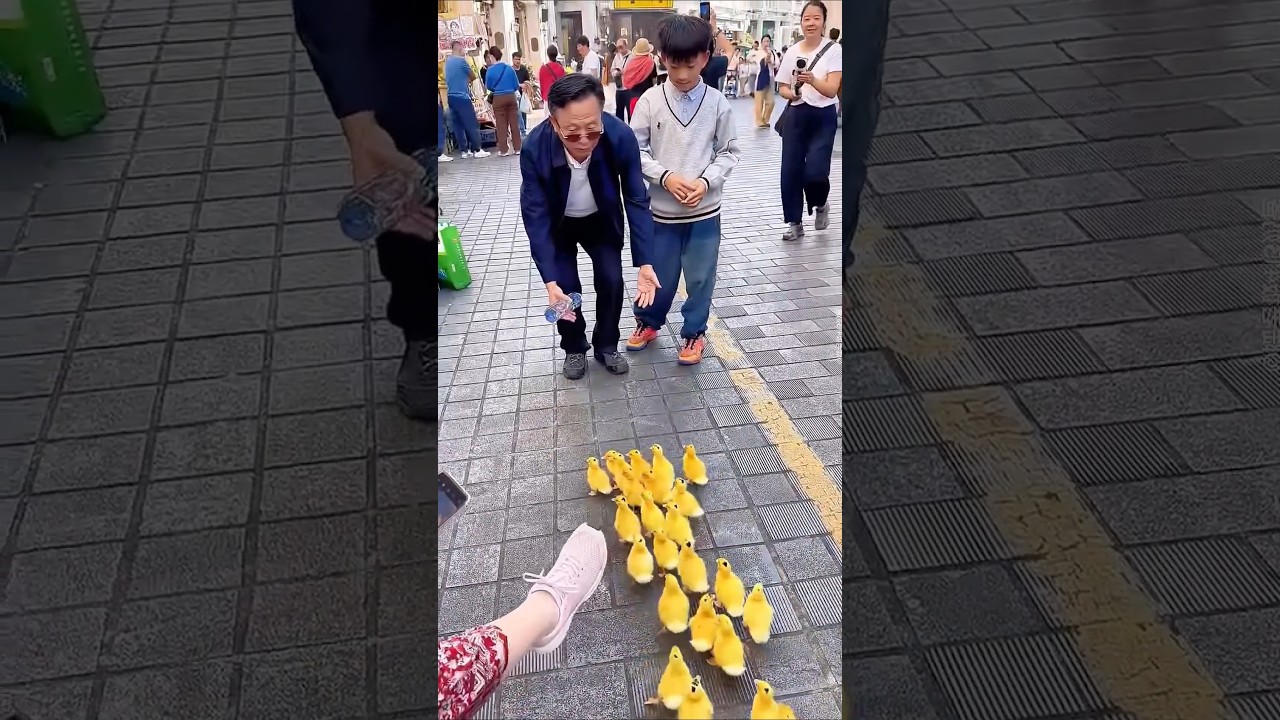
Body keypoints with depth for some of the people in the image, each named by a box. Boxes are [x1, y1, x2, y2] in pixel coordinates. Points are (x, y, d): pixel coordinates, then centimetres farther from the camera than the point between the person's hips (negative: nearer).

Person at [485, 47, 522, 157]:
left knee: (501, 125, 5)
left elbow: (488, 86, 2)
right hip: (511, 97, 2)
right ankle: (517, 148, 11)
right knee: (514, 123, 7)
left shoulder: (491, 70, -7)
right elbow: (516, 86, 3)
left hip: (498, 99, -2)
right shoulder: (510, 68, -1)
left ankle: (503, 150, 7)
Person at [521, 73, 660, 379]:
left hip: (602, 219, 1)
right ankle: (574, 348, 24)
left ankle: (606, 345, 24)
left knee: (612, 282, -2)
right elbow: (535, 216, -29)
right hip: (557, 223, -1)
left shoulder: (621, 137, -33)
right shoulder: (535, 148, -35)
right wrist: (550, 281, -36)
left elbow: (637, 201, -23)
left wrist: (644, 263, -30)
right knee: (566, 287, -3)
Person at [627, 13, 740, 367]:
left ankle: (694, 333, 30)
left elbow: (728, 152, 1)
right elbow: (635, 150, -4)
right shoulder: (650, 100, -6)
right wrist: (665, 176, -18)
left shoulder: (717, 103, -4)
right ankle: (648, 322, 38)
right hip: (662, 208, 0)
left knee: (700, 278, 10)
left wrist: (706, 181, -15)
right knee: (659, 274, 13)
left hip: (705, 210, 0)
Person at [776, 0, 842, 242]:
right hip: (795, 115, 3)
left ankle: (821, 204, 21)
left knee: (814, 171, -13)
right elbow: (782, 87, 8)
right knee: (790, 171, 1)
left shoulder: (833, 50, -6)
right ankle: (795, 223, 15)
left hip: (823, 117, -3)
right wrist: (792, 93, -14)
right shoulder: (792, 52, 4)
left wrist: (812, 80, -33)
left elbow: (831, 90, -14)